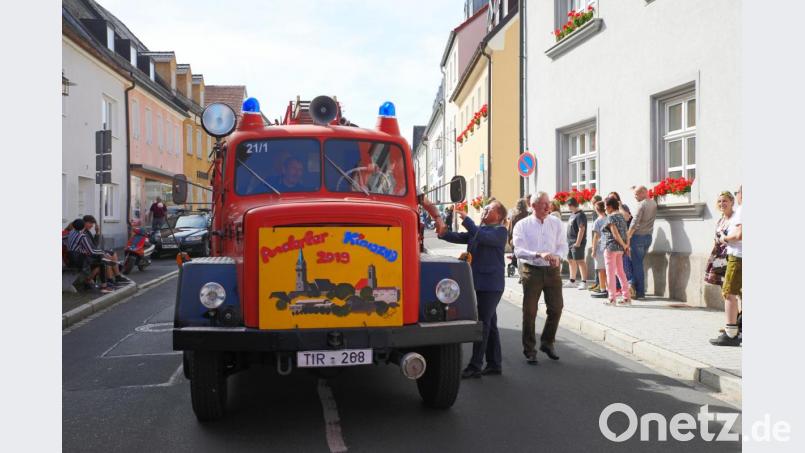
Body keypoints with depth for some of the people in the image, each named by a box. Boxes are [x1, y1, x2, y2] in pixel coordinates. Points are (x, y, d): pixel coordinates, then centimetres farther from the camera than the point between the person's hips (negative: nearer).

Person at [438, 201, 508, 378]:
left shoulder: (500, 231, -8)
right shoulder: (478, 229, 16)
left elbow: (482, 237, -26)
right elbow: (458, 237, 7)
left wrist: (466, 220, -21)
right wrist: (442, 233, -9)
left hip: (491, 285, -8)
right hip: (479, 283, 8)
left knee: (483, 324, -6)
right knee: (489, 324, 14)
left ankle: (475, 366, -2)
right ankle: (495, 364, 23)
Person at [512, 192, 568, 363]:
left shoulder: (556, 223, 6)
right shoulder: (522, 225, -5)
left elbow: (563, 245, 5)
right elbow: (519, 251, -13)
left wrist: (557, 256, -17)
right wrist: (539, 255, -27)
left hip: (552, 270, 3)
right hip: (531, 270, -3)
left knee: (556, 308, 7)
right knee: (529, 312, 3)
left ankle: (547, 343, 30)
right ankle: (529, 350, 16)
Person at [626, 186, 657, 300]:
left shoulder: (641, 205, -14)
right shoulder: (654, 204, 9)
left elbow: (634, 223, -17)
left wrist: (628, 237, -13)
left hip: (638, 236, -7)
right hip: (648, 236, 7)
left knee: (637, 264, -1)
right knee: (638, 262, 15)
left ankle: (640, 292, 1)